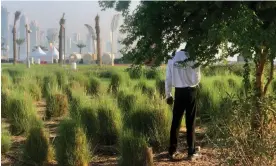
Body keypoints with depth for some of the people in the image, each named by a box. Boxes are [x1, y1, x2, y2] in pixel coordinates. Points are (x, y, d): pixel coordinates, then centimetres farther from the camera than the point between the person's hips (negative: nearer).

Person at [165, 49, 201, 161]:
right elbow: (196, 79, -11)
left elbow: (168, 79, 4)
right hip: (190, 92, -3)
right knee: (190, 122, 5)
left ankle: (172, 151, 15)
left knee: (176, 122, 10)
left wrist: (168, 94, 12)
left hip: (179, 92, 3)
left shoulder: (171, 60, 1)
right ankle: (191, 152, 10)